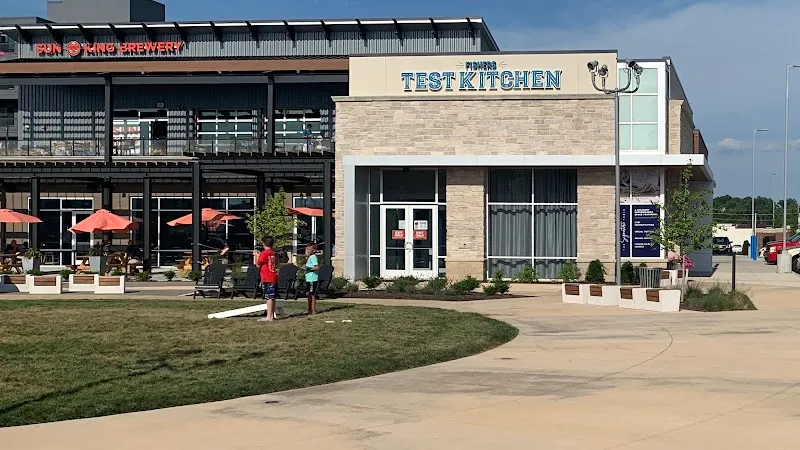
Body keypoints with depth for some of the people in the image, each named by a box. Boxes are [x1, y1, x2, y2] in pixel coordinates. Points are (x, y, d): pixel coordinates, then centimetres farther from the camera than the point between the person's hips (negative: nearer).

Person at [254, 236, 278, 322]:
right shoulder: (273, 253, 11)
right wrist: (259, 255, 28)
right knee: (272, 298, 13)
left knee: (269, 297, -10)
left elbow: (258, 265, -5)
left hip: (267, 279, -8)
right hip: (274, 277, 8)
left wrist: (256, 255, 9)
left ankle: (269, 317, -13)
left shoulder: (264, 253, -11)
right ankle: (272, 315, 19)